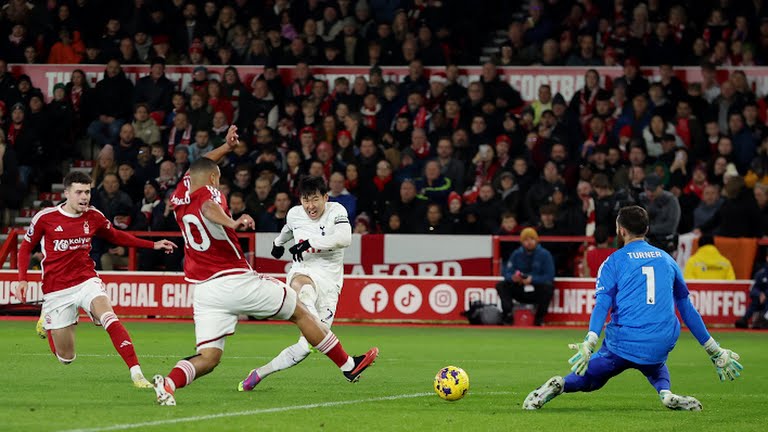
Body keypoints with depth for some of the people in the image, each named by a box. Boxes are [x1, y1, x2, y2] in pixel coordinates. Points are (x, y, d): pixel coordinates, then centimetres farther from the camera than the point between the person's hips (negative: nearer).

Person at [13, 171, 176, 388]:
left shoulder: (93, 216, 0)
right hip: (57, 292, -1)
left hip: (87, 281, 1)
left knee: (110, 319, -31)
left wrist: (153, 245, 13)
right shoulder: (45, 218, -8)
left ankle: (136, 373, -35)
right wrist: (22, 279, -10)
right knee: (66, 358, 5)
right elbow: (25, 248, 5)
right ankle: (47, 325, 41)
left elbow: (116, 237, 19)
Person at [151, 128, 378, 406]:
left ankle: (170, 382, -28)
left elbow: (196, 169, 32)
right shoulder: (209, 193, -8)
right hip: (237, 280, -6)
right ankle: (348, 365, 21)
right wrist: (232, 223, -52)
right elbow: (208, 208, -35)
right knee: (300, 313, 12)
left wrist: (225, 148, 38)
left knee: (208, 357, 2)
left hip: (203, 289, 6)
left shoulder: (180, 197, 10)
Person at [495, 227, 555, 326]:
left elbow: (549, 277, -15)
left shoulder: (544, 254, -7)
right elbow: (506, 273, -4)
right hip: (520, 291, 3)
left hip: (537, 293, -3)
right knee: (501, 286, -16)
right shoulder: (516, 254, 3)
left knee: (548, 286, -33)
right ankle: (508, 314, -25)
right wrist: (513, 277, -28)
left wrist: (532, 279, -30)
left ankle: (539, 317, -22)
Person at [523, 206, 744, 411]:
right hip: (661, 346, 3)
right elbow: (687, 309, 18)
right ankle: (665, 391, 5)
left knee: (588, 378, 14)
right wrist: (714, 351, 22)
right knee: (655, 365, 36)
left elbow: (602, 305, -11)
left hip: (623, 344, -3)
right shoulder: (667, 259, 16)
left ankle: (559, 385, -18)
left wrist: (589, 344, -23)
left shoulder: (614, 262, 5)